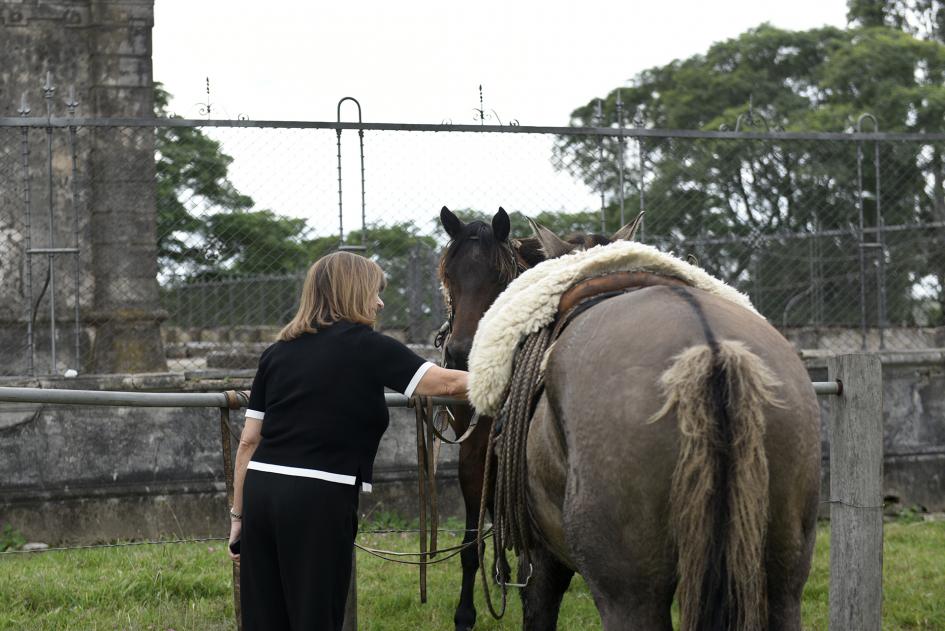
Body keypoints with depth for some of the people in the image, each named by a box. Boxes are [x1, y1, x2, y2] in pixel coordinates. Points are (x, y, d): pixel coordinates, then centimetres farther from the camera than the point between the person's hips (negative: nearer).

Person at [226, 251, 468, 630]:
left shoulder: (277, 353, 14)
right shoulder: (366, 347, -1)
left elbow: (248, 442, 13)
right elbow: (446, 383, -7)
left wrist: (238, 517, 17)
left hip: (261, 490, 6)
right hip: (319, 500, -6)